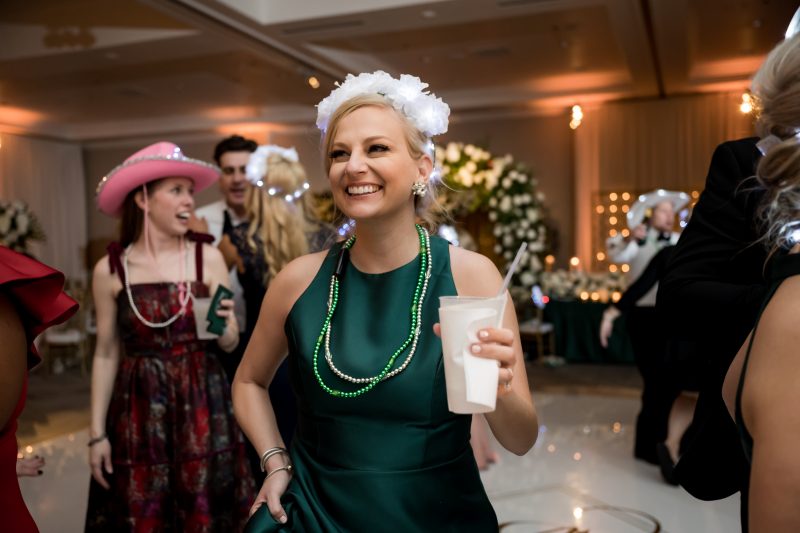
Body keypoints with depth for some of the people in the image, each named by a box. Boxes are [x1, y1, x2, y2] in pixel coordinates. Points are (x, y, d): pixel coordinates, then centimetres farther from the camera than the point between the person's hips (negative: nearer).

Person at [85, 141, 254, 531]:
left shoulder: (207, 257, -5)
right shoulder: (110, 269, -5)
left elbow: (230, 344, 1)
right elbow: (106, 354, 2)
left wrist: (224, 327, -22)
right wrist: (97, 433, 3)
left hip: (201, 407, 0)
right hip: (138, 412, 0)